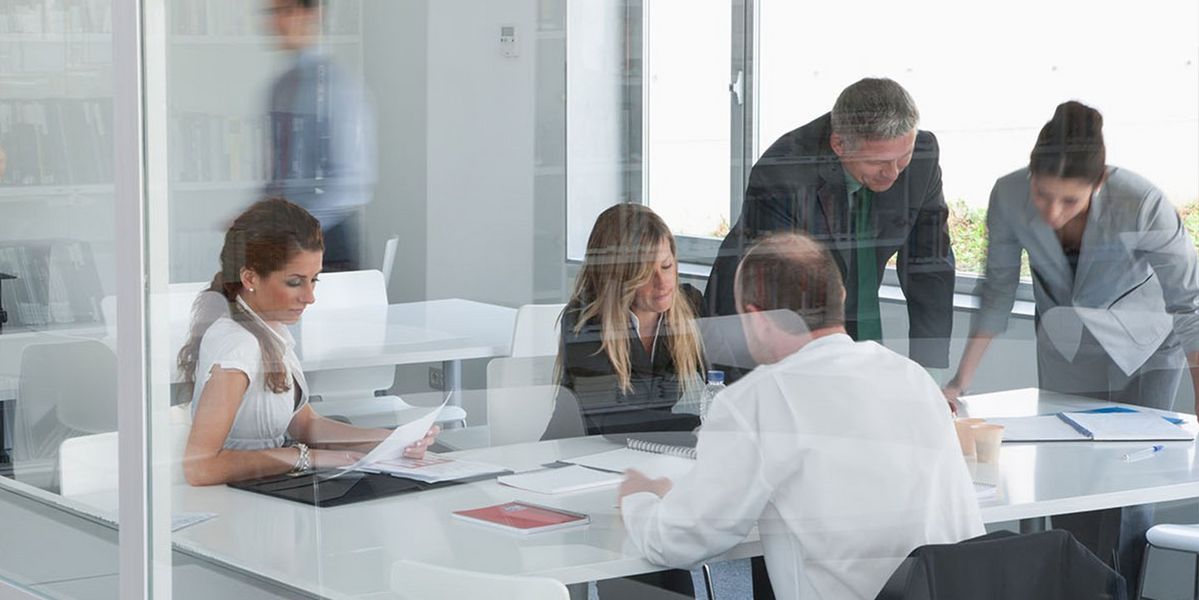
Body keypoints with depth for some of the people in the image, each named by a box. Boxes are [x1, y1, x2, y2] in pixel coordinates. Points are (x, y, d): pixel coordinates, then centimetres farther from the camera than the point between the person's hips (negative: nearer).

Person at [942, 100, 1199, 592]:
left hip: (1144, 348, -3)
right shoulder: (1009, 196, -25)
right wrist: (959, 382, -12)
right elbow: (998, 292, -10)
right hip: (1065, 345, 3)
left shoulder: (1142, 206, -35)